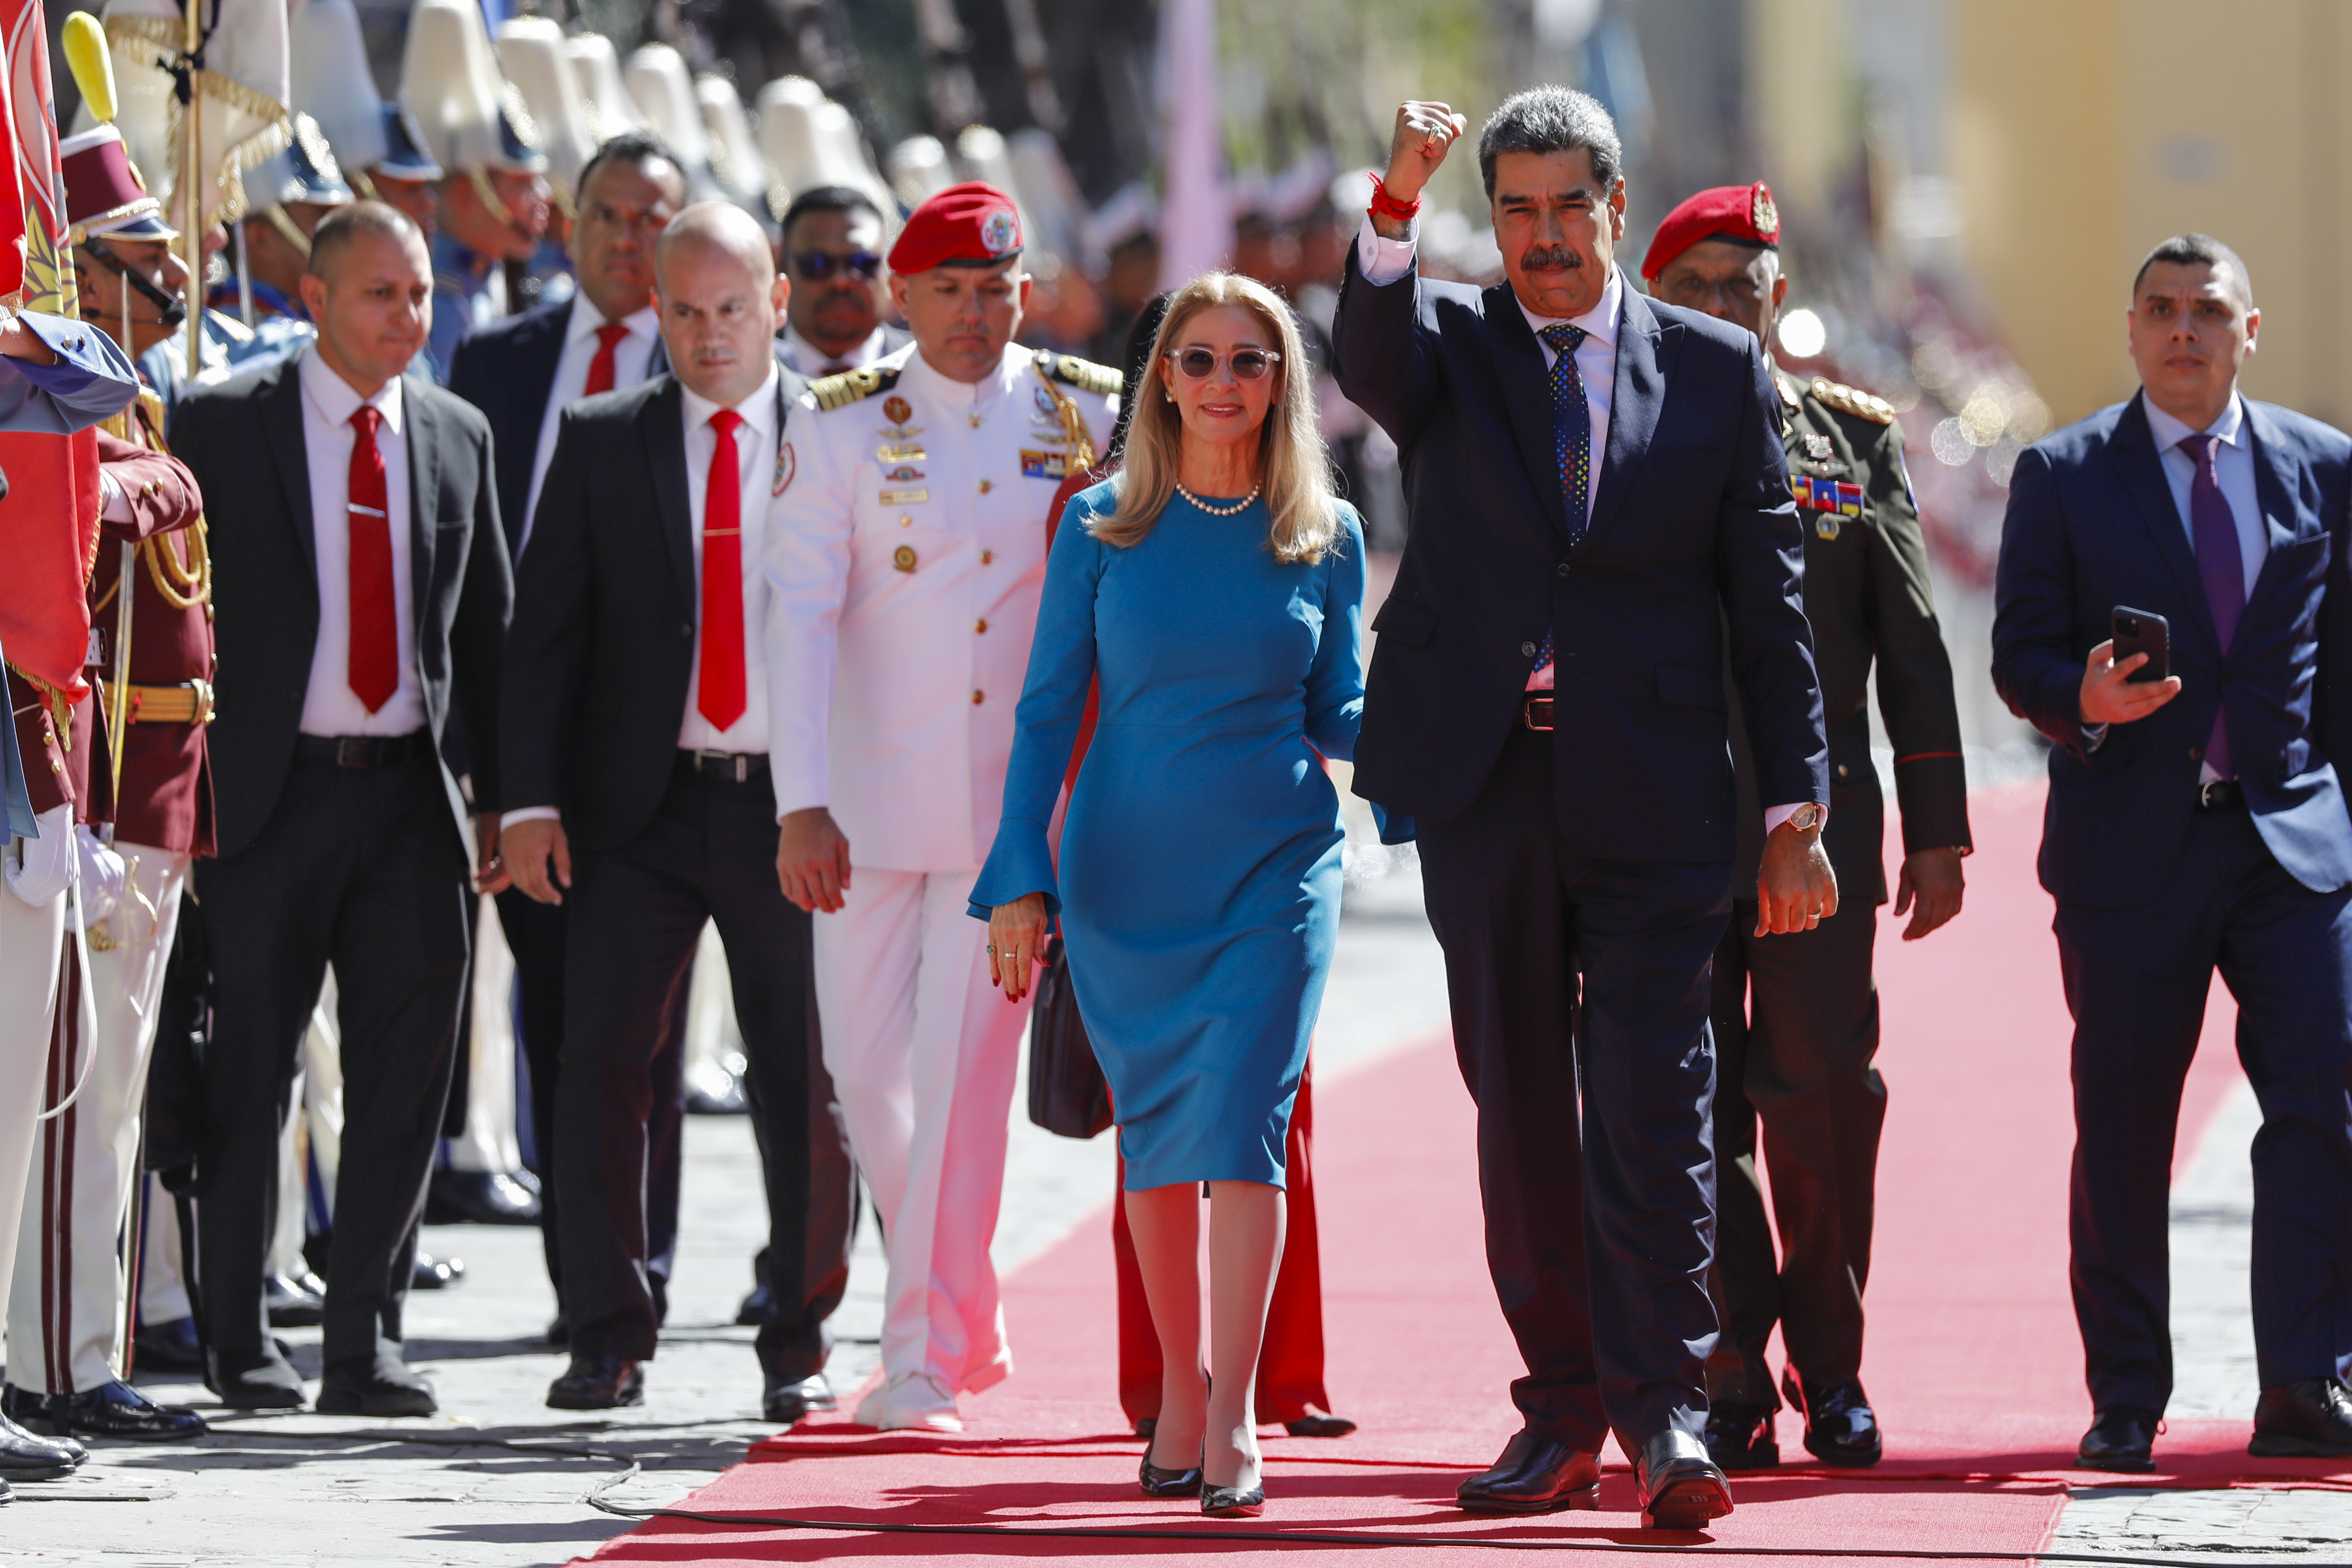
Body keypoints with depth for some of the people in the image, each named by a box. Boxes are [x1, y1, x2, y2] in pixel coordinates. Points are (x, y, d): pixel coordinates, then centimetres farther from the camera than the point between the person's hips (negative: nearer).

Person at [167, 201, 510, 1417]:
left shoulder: (457, 437, 11)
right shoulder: (220, 425, -1)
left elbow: (486, 624, 15)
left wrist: (494, 794, 10)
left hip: (410, 790, 3)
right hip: (270, 786, -3)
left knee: (405, 1076, 1)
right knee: (250, 1074, 2)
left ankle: (364, 1342, 8)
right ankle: (236, 1339, 12)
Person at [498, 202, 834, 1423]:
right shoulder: (603, 441, 6)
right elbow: (544, 628, 5)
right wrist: (532, 800, -4)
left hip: (792, 806, 0)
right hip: (641, 808, 1)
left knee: (804, 1087, 3)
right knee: (601, 1062, -5)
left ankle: (798, 1346, 12)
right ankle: (608, 1339, 3)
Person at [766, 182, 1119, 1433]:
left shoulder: (1090, 416, 3)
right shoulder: (842, 426, 0)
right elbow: (800, 614, -7)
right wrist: (802, 803, -16)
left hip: (1019, 797, -1)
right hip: (874, 797, 1)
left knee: (967, 1063, -8)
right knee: (866, 1067, 5)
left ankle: (926, 1362, -4)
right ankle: (964, 1316, 27)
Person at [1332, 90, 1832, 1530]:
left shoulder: (1719, 371, 7)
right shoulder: (1449, 344, 8)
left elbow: (1769, 606, 6)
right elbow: (1371, 356, -18)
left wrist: (1796, 811, 1)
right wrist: (1399, 200, -36)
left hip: (1652, 799, -2)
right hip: (1483, 781, 2)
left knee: (1653, 1109, -9)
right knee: (1520, 1106, 8)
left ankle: (1666, 1414, -10)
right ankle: (1564, 1412, 14)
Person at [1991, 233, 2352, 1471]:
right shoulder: (2063, 476, 5)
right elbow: (2021, 655, 1)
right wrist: (2084, 701, -20)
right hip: (2130, 845, -1)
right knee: (2122, 1135, 2)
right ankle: (2126, 1404, 12)